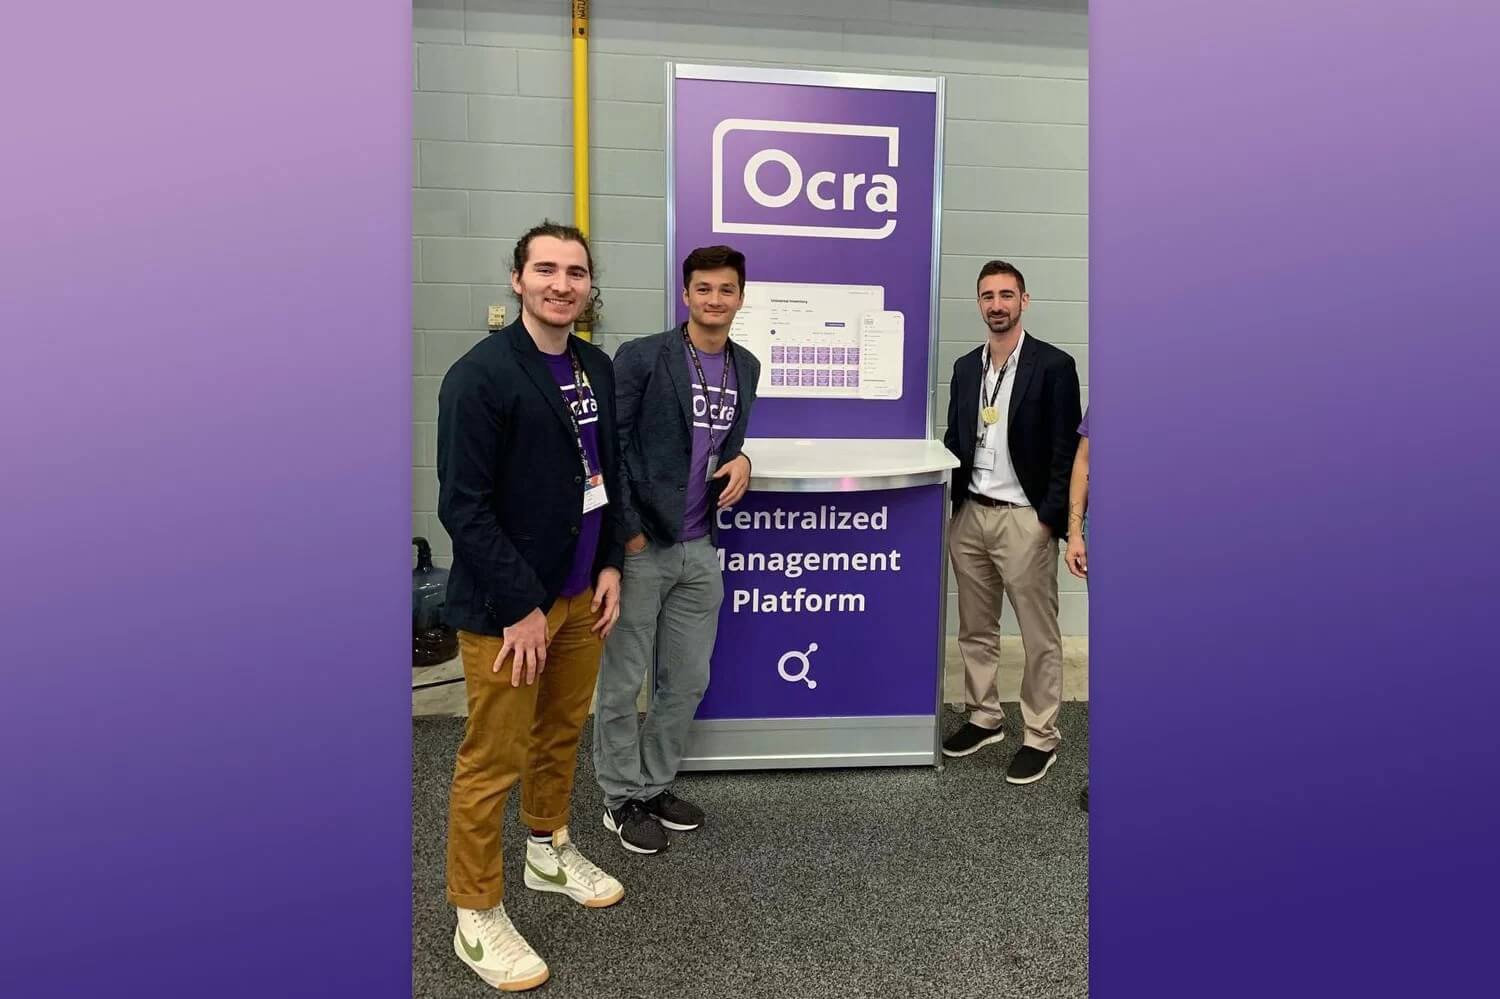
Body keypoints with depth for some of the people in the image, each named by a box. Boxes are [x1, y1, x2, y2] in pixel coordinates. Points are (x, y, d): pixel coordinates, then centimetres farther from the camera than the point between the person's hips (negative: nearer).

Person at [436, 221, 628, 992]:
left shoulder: (597, 367, 6)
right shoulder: (480, 375, -15)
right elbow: (463, 507, -18)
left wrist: (609, 565, 6)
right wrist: (521, 605, -17)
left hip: (580, 591, 7)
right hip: (505, 603, -6)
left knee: (562, 731, 20)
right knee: (493, 759, 5)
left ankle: (549, 852, 43)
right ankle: (477, 917, 23)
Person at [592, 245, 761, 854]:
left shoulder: (746, 367, 10)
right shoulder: (640, 357, -8)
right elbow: (609, 448, -10)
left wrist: (741, 460, 0)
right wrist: (629, 531, -13)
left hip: (700, 550, 6)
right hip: (640, 548, -5)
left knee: (687, 682, 14)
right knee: (622, 684, 7)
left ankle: (654, 787, 33)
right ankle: (621, 799, 25)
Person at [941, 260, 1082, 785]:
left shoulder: (1053, 366, -5)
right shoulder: (965, 366, 11)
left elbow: (1066, 450, -8)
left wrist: (1050, 520, -12)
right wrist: (948, 504, 5)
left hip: (1024, 518, -5)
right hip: (969, 515, 6)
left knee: (1040, 635, 4)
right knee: (975, 629, 14)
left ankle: (1041, 737, 16)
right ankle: (984, 717, 29)